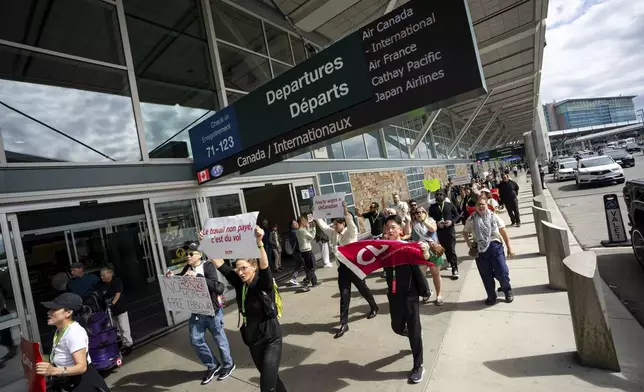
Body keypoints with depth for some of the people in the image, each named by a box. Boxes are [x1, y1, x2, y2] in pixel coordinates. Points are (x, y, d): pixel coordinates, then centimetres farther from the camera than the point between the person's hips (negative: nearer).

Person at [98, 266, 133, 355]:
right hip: (108, 310, 4)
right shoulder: (100, 285, 0)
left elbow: (118, 294, -18)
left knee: (123, 328, 4)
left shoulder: (117, 281, -10)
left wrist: (112, 303, -31)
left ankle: (128, 345, 16)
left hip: (120, 308, -4)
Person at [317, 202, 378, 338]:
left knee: (363, 289, 16)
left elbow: (351, 223, -34)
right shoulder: (333, 233, 2)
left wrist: (346, 212, -49)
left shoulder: (351, 232, -14)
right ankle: (344, 324, 11)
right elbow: (322, 224, 6)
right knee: (344, 295, 5)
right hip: (342, 266, 4)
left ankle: (374, 308, 45)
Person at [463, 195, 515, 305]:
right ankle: (491, 296, 30)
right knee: (486, 275, 10)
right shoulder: (471, 219, -1)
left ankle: (507, 291, 30)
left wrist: (509, 248, 2)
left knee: (502, 272, -1)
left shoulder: (494, 217, -2)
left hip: (495, 247, -1)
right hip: (480, 250, 1)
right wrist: (469, 244, -1)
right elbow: (465, 232, 12)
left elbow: (504, 233, 2)